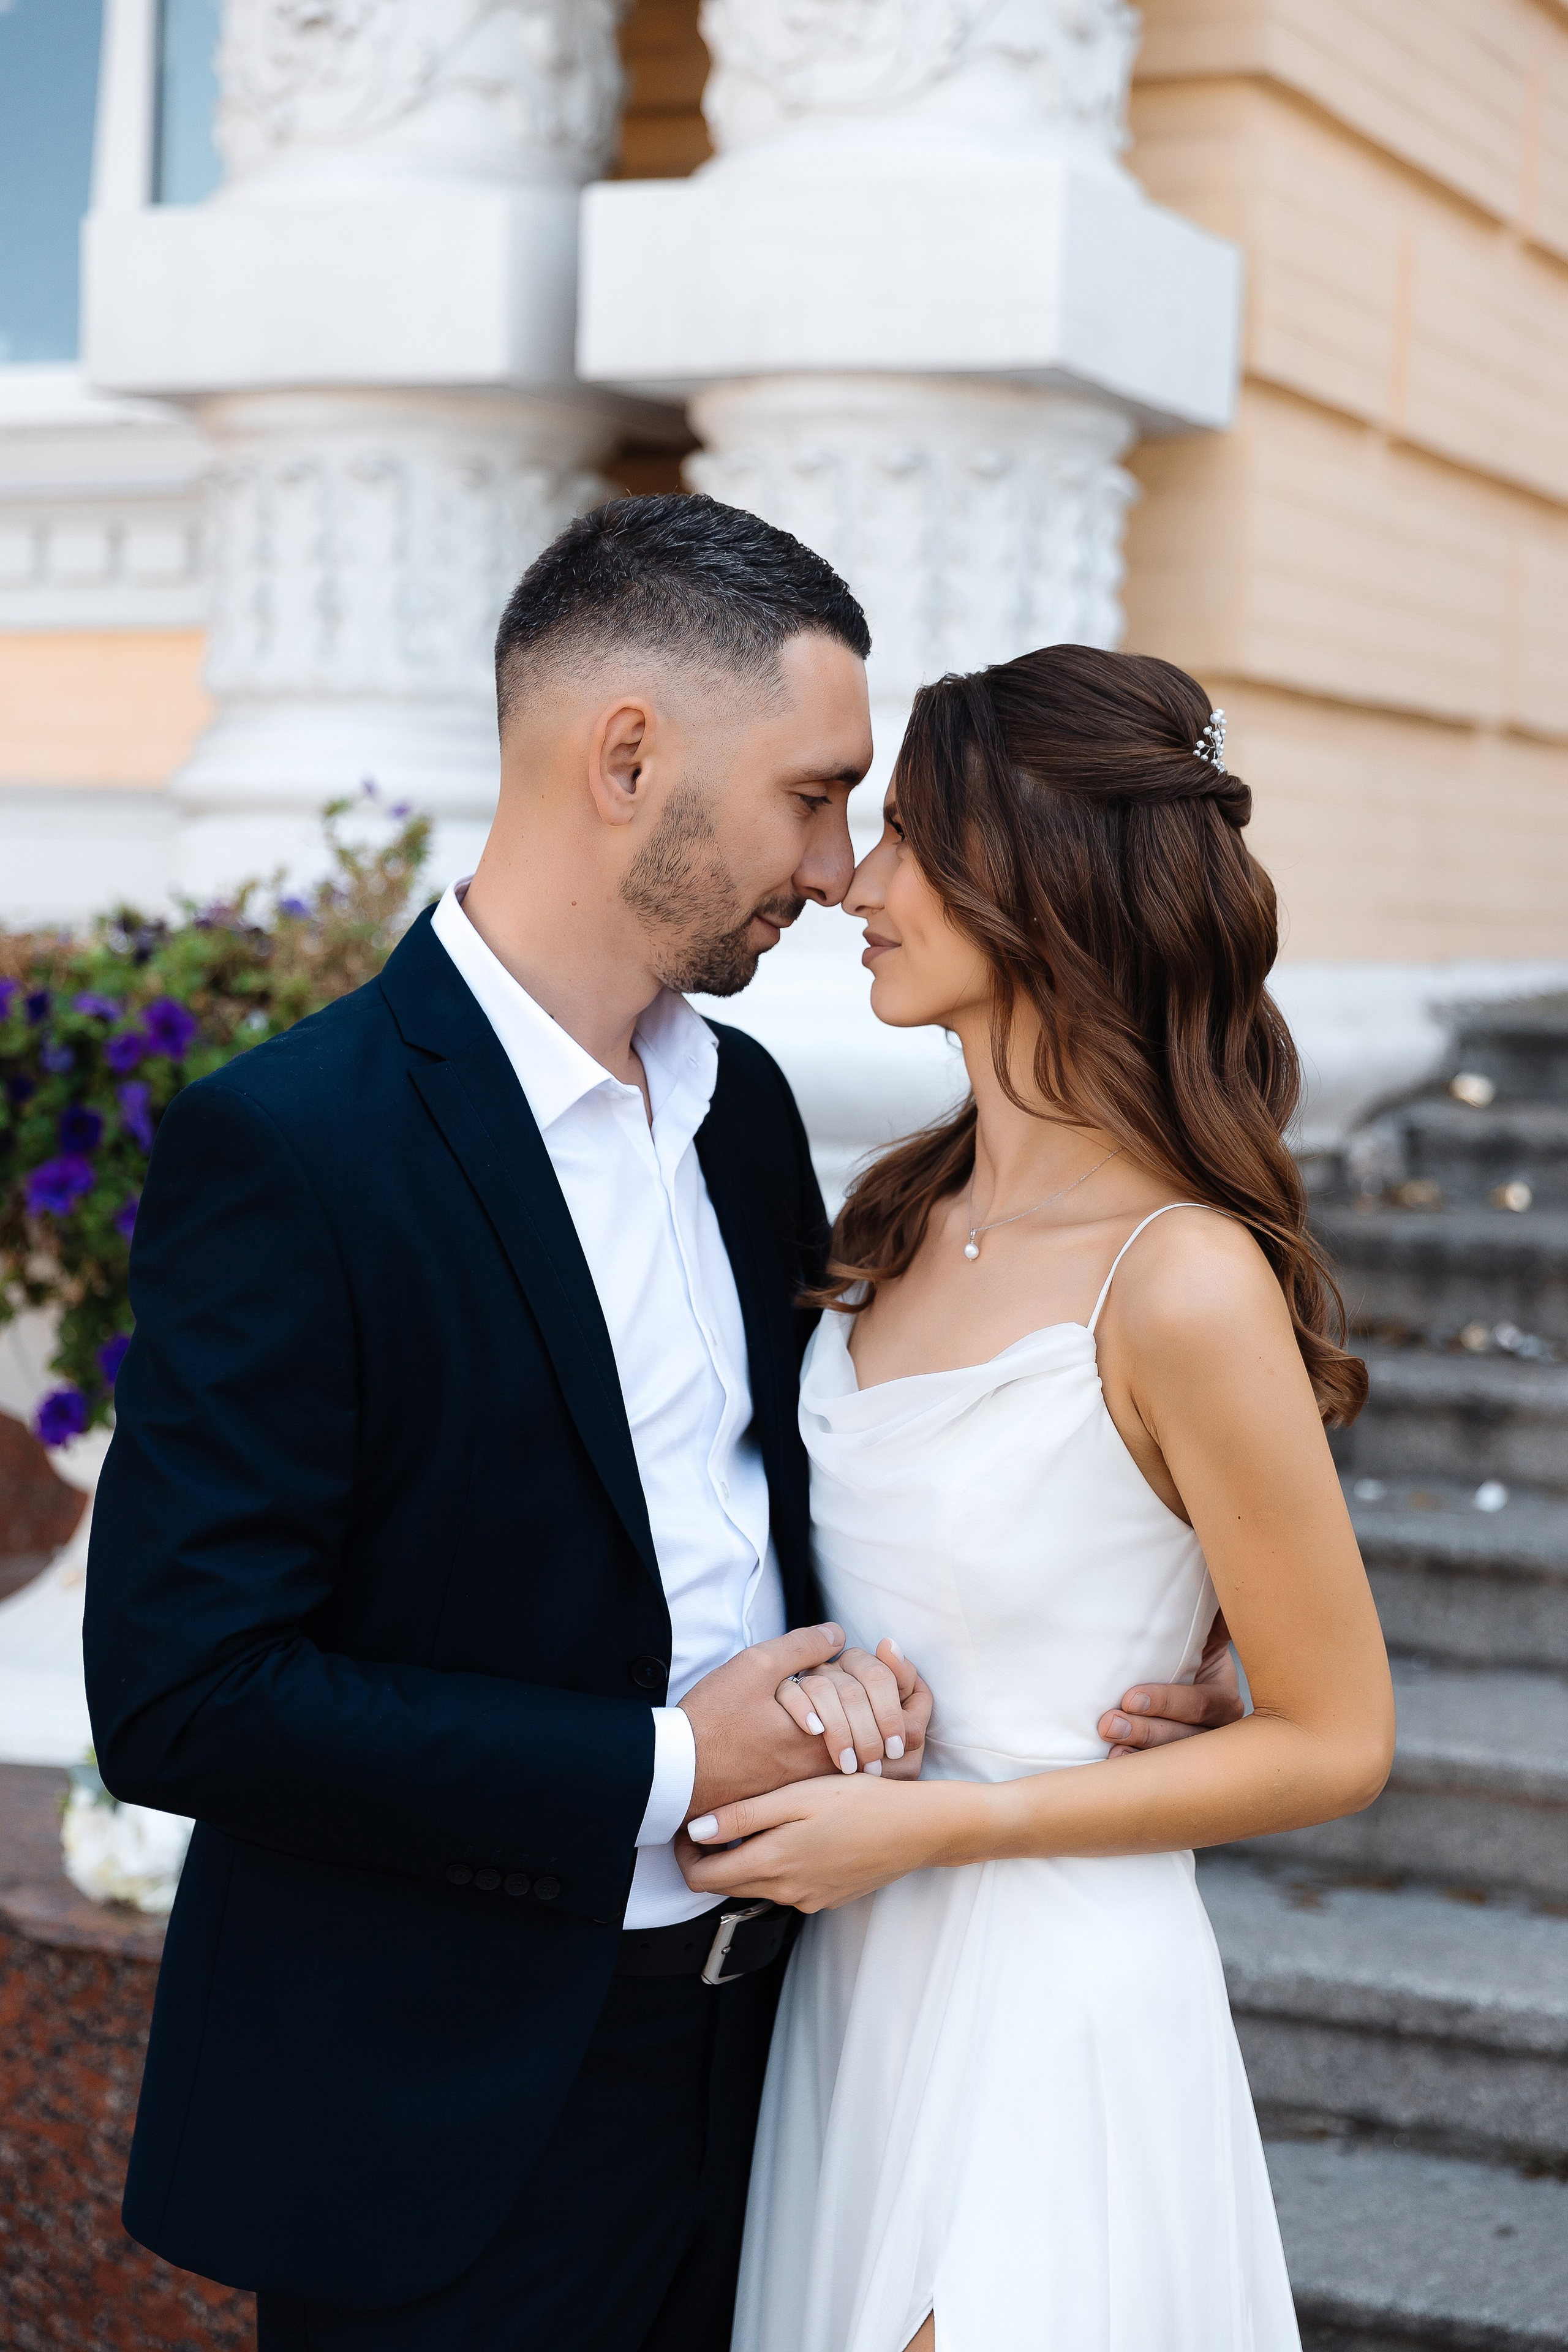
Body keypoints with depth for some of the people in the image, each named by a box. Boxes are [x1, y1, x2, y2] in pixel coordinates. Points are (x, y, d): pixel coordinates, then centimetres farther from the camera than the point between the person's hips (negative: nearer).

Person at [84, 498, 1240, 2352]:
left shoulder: (742, 1101, 5)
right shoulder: (287, 1149, -19)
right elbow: (180, 1693, -22)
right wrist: (664, 1769, -19)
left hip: (741, 2050, 7)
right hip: (444, 2132, -7)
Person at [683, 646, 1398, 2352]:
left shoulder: (1182, 1282, -21)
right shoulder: (909, 1216, 2)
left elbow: (1333, 1744, -14)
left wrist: (927, 1824, -16)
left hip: (1047, 2012, -7)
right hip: (846, 1972, 7)